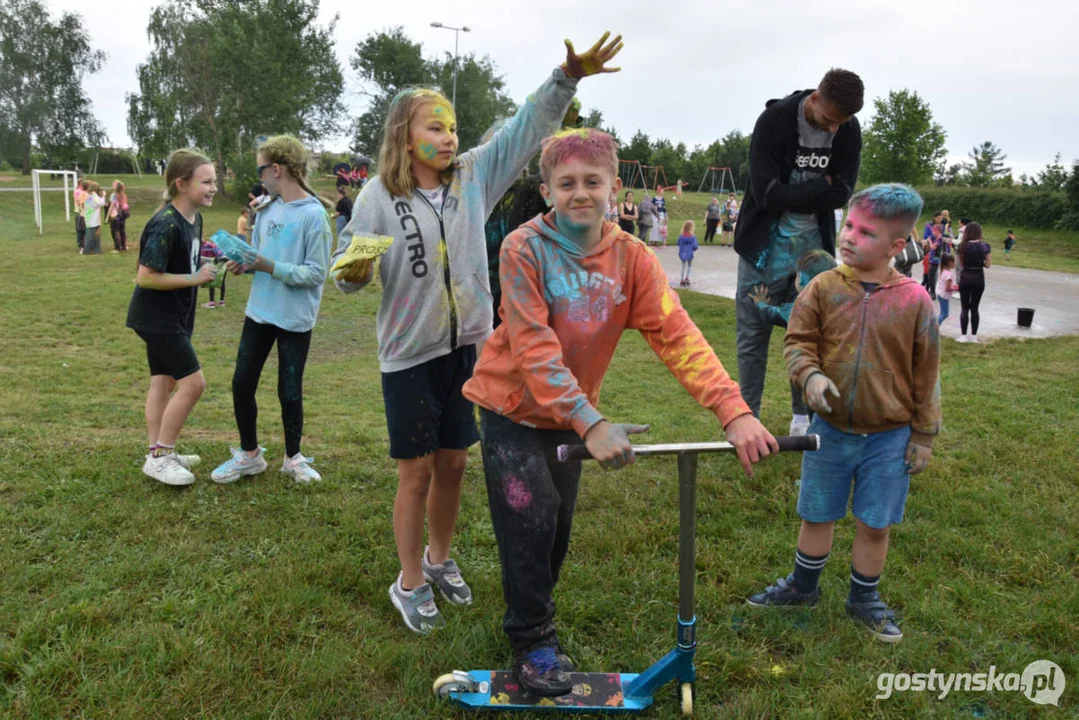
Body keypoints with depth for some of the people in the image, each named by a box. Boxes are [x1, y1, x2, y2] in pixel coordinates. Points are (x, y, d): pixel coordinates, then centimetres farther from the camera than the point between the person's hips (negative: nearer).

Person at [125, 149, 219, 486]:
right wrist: (195, 278, -21)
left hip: (172, 316, 9)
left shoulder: (194, 219, 5)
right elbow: (146, 276, -24)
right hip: (156, 317, -9)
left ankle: (159, 453, 25)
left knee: (164, 381, 14)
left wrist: (208, 267, -1)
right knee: (193, 382, -8)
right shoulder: (166, 224, -24)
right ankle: (158, 457, 4)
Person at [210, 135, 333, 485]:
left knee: (290, 392, 7)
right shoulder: (266, 209, 5)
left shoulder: (314, 214, -16)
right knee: (242, 384, 10)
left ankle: (293, 458, 29)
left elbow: (316, 274, -18)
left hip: (295, 319, -6)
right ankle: (249, 454, 29)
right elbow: (260, 256, 14)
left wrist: (270, 267, -23)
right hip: (259, 311, 6)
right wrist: (244, 263, -7)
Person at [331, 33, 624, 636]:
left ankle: (440, 560, 38)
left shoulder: (473, 177, 2)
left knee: (454, 464, 14)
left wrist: (568, 78, -9)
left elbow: (526, 129, 2)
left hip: (466, 346, 4)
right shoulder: (380, 195, -7)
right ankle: (410, 583, 24)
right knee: (418, 471, 4)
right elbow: (351, 264, -5)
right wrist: (353, 270, -29)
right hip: (410, 353, -4)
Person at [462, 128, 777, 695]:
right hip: (514, 410, -4)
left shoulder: (632, 257, -9)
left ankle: (535, 615, 38)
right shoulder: (525, 249, -19)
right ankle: (532, 641, 19)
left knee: (559, 526, 14)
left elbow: (677, 335, -19)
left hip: (573, 415, 4)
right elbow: (533, 349, -27)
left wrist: (734, 411, -31)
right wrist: (591, 424, -35)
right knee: (531, 525, -3)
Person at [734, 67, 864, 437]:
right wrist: (820, 185, -16)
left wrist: (793, 195, -17)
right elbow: (767, 193, -25)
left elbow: (841, 194, -10)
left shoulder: (849, 130, -5)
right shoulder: (775, 120, -18)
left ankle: (803, 415, 19)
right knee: (753, 330, -1)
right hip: (766, 241, -3)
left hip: (814, 242, 3)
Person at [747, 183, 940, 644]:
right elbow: (798, 341, -1)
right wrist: (810, 375, -22)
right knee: (816, 516, 16)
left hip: (889, 437, -1)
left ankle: (864, 598, 35)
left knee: (874, 524, 12)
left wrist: (923, 435, 0)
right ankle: (803, 587, 38)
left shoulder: (914, 300, -9)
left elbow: (925, 374, -3)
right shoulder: (824, 288, -8)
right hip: (830, 429, 1)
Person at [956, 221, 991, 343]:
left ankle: (963, 335, 3)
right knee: (974, 308, 10)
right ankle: (974, 336, 13)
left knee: (964, 308, 7)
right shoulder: (984, 245, -4)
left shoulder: (963, 246, -7)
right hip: (979, 278, 1)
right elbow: (988, 264, -2)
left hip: (965, 277, -1)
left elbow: (961, 264, -5)